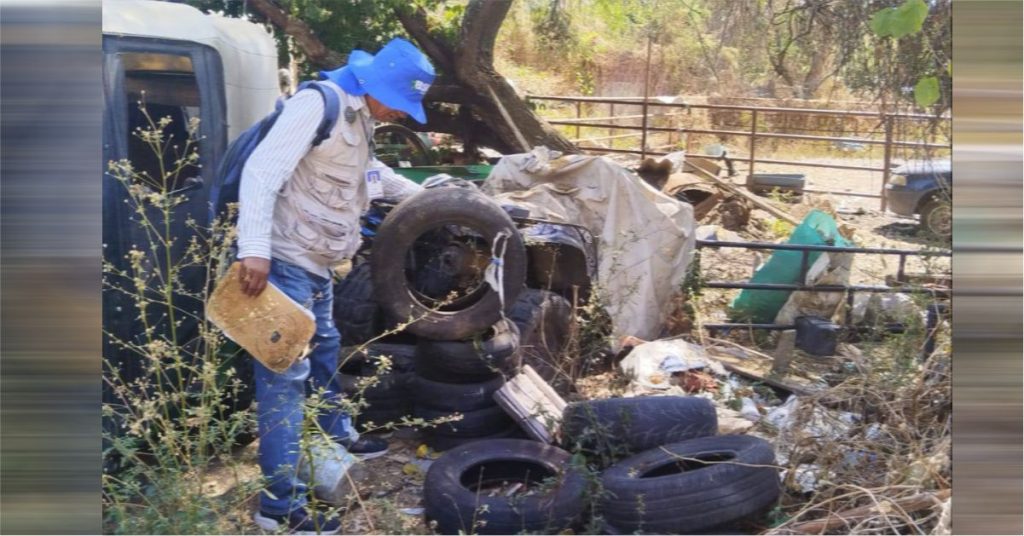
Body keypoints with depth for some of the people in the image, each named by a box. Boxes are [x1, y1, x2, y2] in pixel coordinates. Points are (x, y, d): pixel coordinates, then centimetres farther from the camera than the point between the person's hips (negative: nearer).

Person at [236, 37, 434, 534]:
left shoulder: (358, 117, 15)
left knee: (323, 351, 26)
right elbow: (262, 169, -25)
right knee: (286, 374, -8)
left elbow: (369, 172, 34)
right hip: (284, 262, -10)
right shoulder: (318, 104, -17)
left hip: (316, 264, 10)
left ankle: (341, 436, 48)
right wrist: (254, 248, -33)